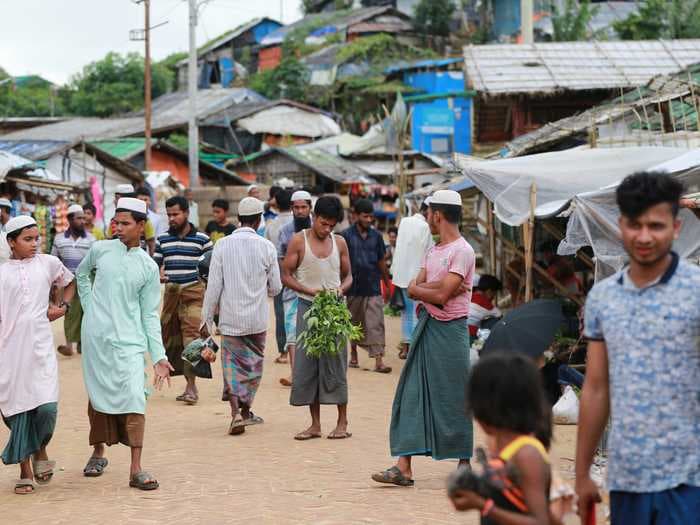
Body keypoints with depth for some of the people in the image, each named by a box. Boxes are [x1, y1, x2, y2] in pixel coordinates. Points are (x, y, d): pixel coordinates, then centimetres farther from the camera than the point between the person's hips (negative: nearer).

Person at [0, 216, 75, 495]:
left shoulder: (48, 263, 6)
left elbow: (70, 282, 24)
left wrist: (63, 306, 9)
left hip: (41, 347, 0)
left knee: (46, 407, -12)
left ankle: (40, 450, 18)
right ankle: (25, 471, 16)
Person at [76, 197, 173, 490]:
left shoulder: (148, 268, 3)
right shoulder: (101, 250, 3)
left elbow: (150, 315, 5)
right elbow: (82, 274, 24)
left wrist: (159, 356, 0)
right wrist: (90, 307, 12)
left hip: (129, 339, -1)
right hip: (96, 335, 1)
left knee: (134, 398, -12)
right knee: (98, 395, 9)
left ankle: (136, 470, -12)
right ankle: (98, 453, 30)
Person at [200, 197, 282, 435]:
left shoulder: (222, 245, -6)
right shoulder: (266, 247, -6)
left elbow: (214, 286, -6)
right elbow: (275, 288, 1)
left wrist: (206, 319, 1)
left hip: (230, 319, 0)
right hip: (257, 318, 0)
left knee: (232, 364, 5)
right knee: (253, 364, 15)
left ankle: (236, 412, -13)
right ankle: (246, 411, 26)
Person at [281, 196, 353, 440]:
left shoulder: (339, 242, 6)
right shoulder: (299, 241, -1)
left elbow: (348, 275, 14)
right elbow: (286, 276, -1)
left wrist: (341, 289, -9)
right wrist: (311, 291, -14)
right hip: (308, 307, -1)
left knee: (335, 363, 0)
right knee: (306, 364, 1)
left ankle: (342, 422, 8)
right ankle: (315, 424, 9)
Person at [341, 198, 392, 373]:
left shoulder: (376, 236, 5)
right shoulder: (346, 236, -4)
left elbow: (382, 262, 12)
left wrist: (388, 283, 13)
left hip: (373, 288, 1)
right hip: (354, 287, -1)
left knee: (376, 324, -7)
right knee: (354, 323, 13)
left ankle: (378, 360, -12)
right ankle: (353, 355, 30)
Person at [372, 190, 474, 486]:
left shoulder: (461, 251, -11)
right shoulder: (433, 251, 16)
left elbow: (441, 296, -19)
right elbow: (413, 289, 8)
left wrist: (420, 289, -2)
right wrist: (436, 288, -9)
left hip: (450, 330, -8)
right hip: (426, 327, 8)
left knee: (454, 399, 0)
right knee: (413, 395, 2)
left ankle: (464, 463, 13)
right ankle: (404, 467, 1)